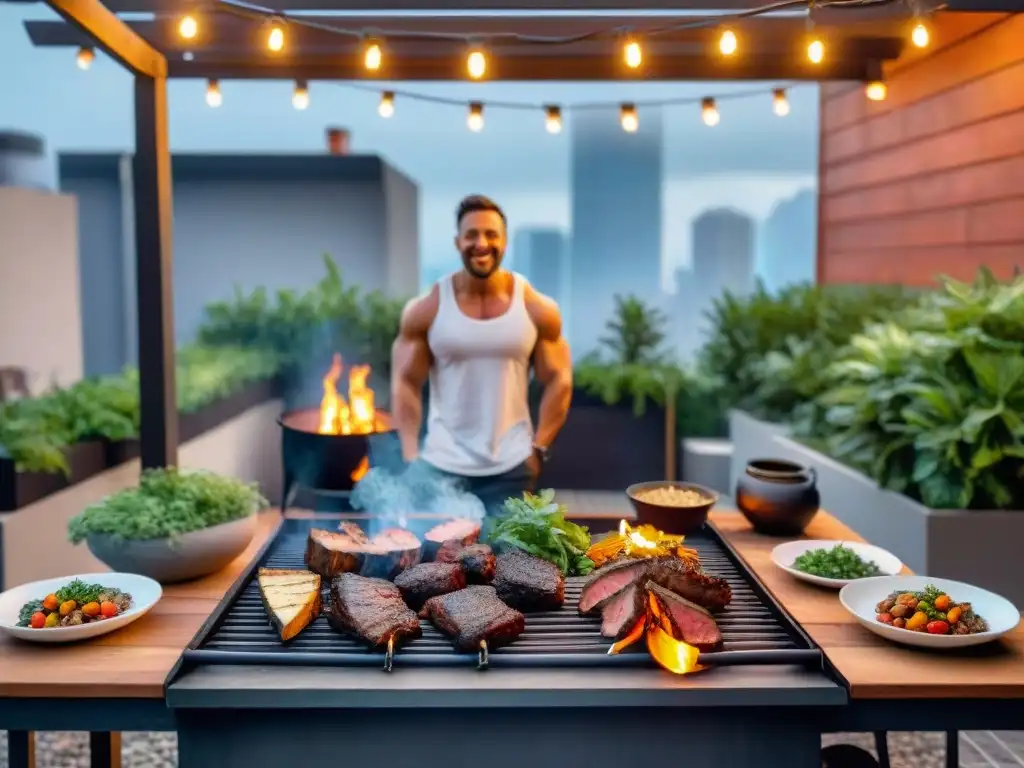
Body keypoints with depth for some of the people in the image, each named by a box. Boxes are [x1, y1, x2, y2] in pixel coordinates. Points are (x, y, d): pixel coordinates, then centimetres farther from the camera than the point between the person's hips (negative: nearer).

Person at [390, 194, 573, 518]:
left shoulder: (537, 309, -2)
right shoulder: (426, 310, -4)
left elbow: (558, 381, 3)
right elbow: (406, 384, -1)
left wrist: (539, 448, -4)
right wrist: (410, 457, -8)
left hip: (511, 469, 0)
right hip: (442, 466, 0)